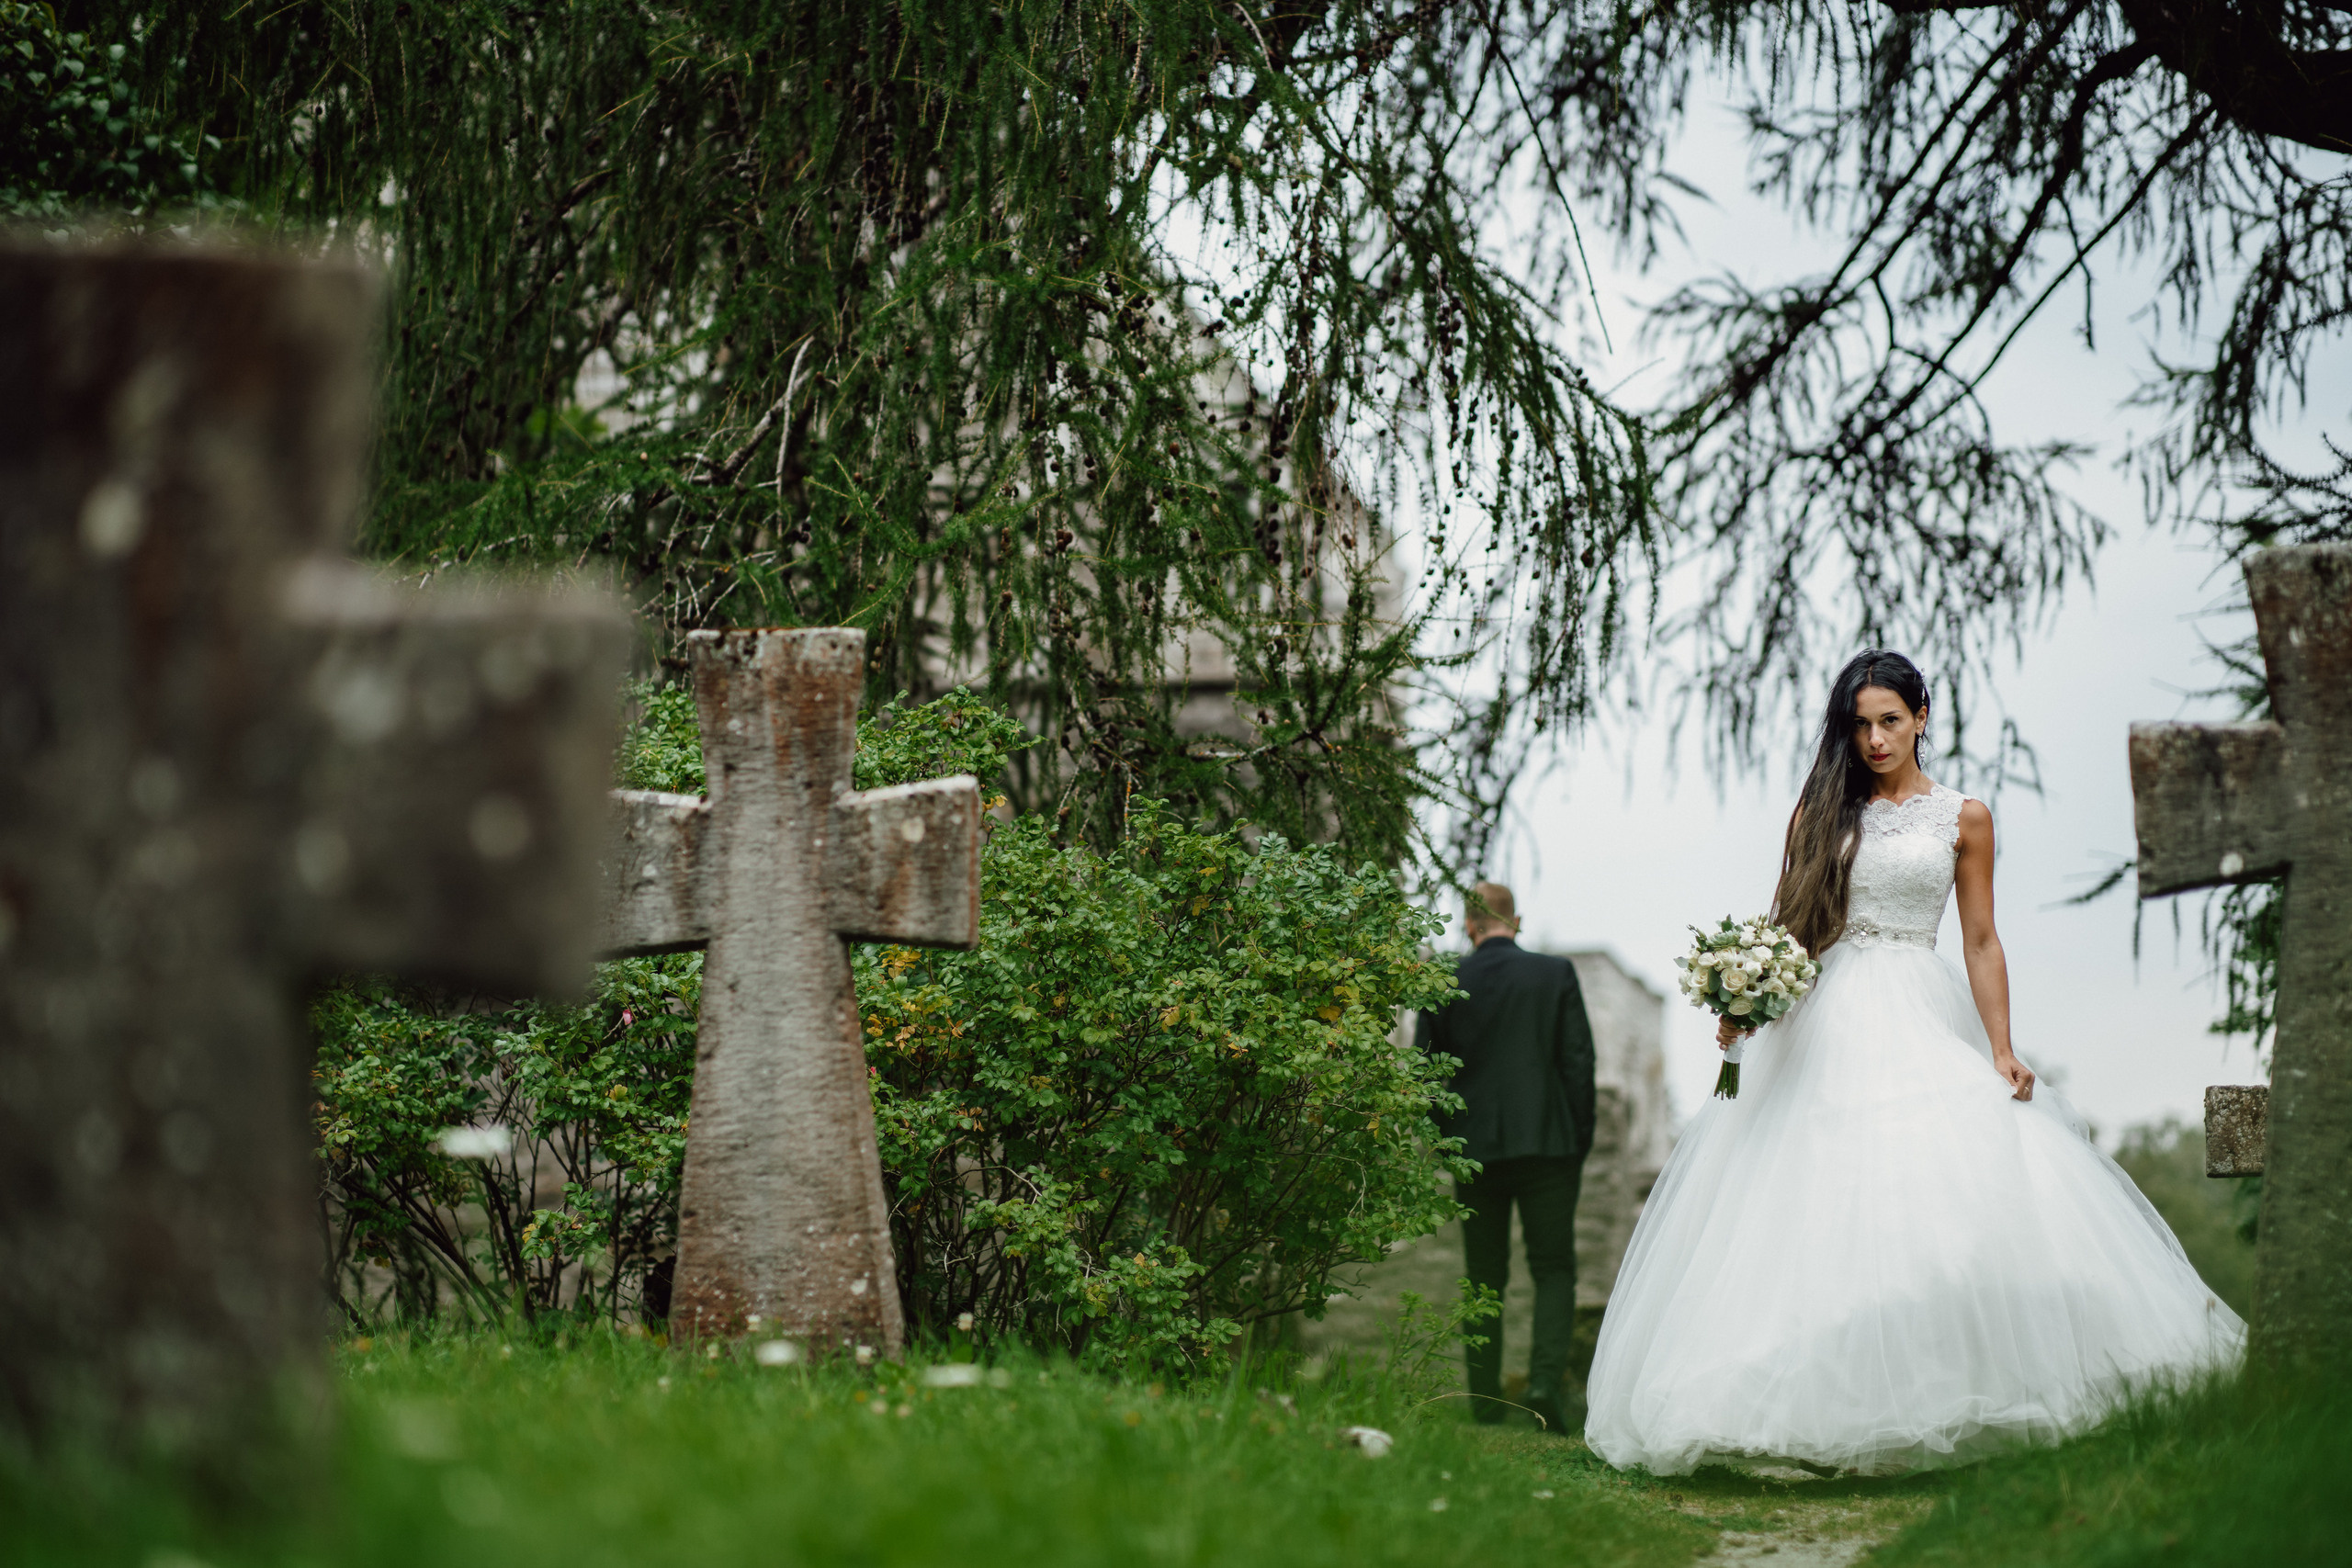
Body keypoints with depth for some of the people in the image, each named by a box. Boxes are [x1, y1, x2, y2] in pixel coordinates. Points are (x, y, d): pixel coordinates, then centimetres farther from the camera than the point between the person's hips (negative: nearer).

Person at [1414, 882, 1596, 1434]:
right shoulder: (1556, 974, -1)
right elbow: (1578, 1061, -3)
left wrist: (1446, 1141, 13)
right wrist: (1581, 1141, 5)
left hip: (1475, 1147, 1)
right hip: (1547, 1142, -1)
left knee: (1484, 1279, 10)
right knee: (1554, 1270, 5)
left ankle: (1486, 1397, 8)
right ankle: (1546, 1378, -14)